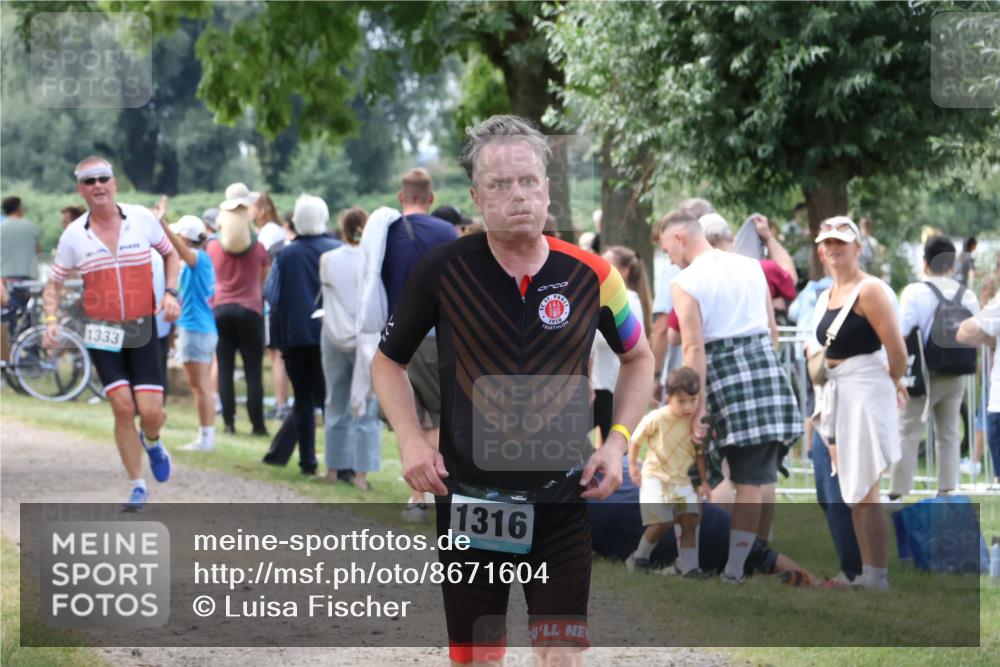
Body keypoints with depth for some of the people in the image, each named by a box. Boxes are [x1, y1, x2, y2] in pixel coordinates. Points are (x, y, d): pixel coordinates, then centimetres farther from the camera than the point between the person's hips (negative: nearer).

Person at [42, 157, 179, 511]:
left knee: (150, 411, -8)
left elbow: (170, 253, 15)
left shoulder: (142, 218, -2)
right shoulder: (73, 235, -3)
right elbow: (54, 283, 6)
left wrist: (170, 292, -1)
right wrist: (51, 319, -12)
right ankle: (138, 487, 4)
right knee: (123, 408, -10)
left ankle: (151, 441, 30)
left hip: (143, 329, 0)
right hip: (102, 333, 0)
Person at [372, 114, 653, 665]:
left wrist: (618, 441, 1)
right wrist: (411, 440, -8)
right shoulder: (443, 270, -7)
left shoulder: (590, 275, -4)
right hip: (467, 501, 0)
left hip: (562, 502, 0)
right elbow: (389, 361, 7)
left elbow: (637, 357, 14)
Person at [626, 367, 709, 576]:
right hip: (656, 479, -4)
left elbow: (700, 454, 8)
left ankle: (688, 566, -3)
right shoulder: (656, 419, -16)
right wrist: (632, 465, 2)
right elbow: (636, 440, -2)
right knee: (663, 523, -13)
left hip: (683, 481, 4)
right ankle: (640, 556, 10)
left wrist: (704, 481, 6)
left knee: (690, 520, -8)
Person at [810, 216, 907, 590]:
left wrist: (894, 382, -3)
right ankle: (866, 574, 19)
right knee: (850, 491, 12)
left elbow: (896, 348, -19)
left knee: (864, 492, -9)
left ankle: (879, 581, -5)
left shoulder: (870, 291, -13)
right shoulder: (825, 297, 13)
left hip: (865, 393, -9)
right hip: (835, 396, 9)